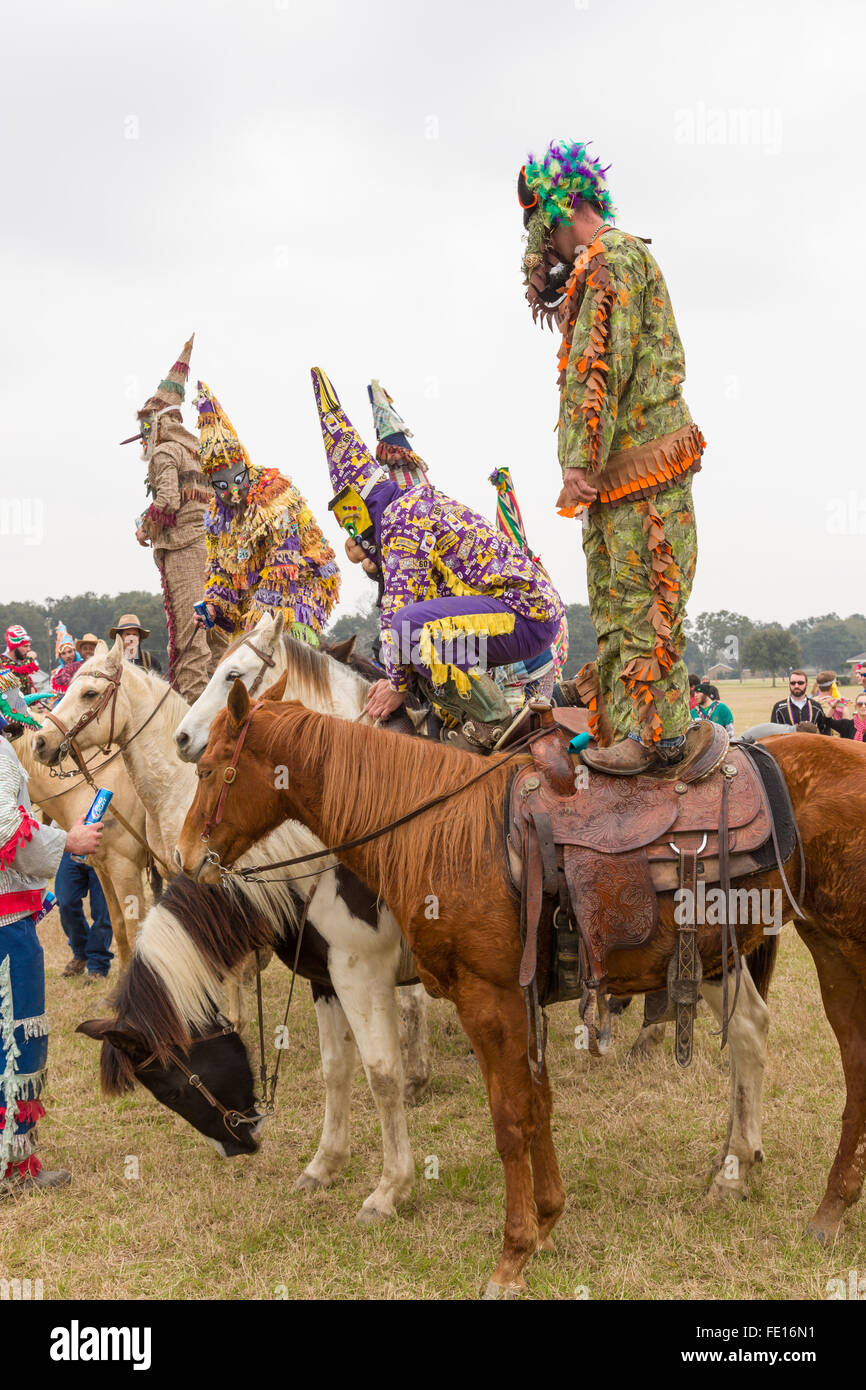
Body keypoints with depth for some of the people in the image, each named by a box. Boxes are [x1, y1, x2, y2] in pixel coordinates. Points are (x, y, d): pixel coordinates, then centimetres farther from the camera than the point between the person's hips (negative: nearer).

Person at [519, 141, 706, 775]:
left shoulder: (613, 257, -9)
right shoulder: (593, 267, 22)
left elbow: (605, 365, -19)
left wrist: (580, 461, -22)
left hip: (642, 462, -10)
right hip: (613, 471, 10)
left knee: (643, 598, -10)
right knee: (612, 600, 11)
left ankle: (656, 730, -8)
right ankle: (620, 722, 17)